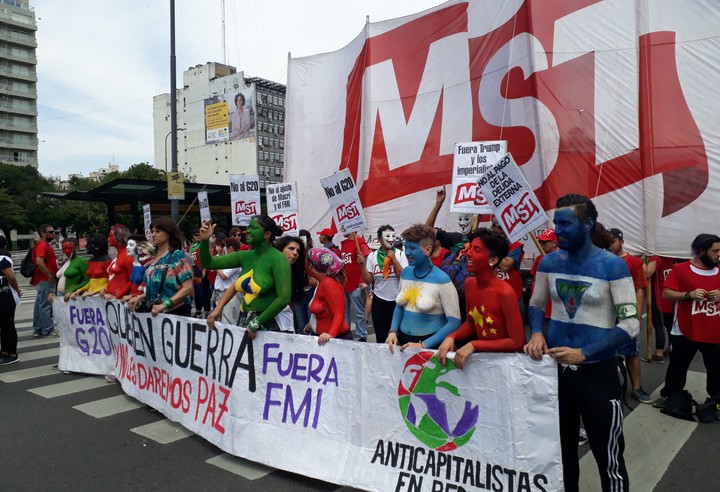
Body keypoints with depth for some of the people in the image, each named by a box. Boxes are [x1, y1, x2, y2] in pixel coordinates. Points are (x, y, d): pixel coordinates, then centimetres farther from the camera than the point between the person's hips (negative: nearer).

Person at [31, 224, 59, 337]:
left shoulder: (45, 244, 17)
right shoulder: (42, 244, -15)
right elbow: (39, 262, -27)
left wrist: (52, 275, 17)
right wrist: (50, 276, -22)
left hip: (44, 279, 10)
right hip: (45, 280, -10)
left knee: (40, 304, 13)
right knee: (46, 305, -6)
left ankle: (38, 329, 19)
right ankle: (48, 330, -2)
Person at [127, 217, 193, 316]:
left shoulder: (177, 255, -9)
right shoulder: (155, 257, 11)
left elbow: (188, 288, -15)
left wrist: (164, 305, -22)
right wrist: (139, 297, 6)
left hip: (176, 311, -6)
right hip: (156, 312, 6)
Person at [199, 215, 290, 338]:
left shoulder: (277, 259, -14)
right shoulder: (245, 256, 4)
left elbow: (284, 298, -21)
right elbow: (208, 263, 5)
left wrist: (257, 323, -16)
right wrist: (204, 240, -10)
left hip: (268, 323, -6)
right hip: (243, 321, 6)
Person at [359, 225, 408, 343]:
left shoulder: (400, 254, -4)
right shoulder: (372, 256, 0)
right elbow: (368, 281, 0)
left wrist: (394, 260, -16)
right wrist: (362, 265, -12)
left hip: (397, 300, -2)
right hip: (379, 301, 2)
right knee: (380, 337, 12)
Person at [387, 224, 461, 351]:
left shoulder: (441, 279, -15)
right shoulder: (405, 272, 2)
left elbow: (454, 322, -15)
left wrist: (423, 345, -18)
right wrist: (393, 331, -3)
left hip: (430, 345, -5)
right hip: (403, 341, 5)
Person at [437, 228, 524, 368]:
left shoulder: (505, 292, -23)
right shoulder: (469, 283, -3)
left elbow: (517, 342, -19)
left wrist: (474, 345, -23)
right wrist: (451, 337, -9)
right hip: (482, 354, 5)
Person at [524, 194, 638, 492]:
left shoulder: (613, 266, -13)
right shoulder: (549, 262, -1)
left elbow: (630, 324, -14)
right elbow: (536, 305, 10)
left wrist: (584, 353, -23)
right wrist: (537, 334, -11)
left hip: (597, 371, -4)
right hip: (555, 368, 4)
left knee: (608, 456, 6)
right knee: (561, 449, 21)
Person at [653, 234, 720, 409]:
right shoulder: (680, 269, -7)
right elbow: (666, 293, -10)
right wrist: (689, 295, -23)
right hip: (685, 331, -3)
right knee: (678, 366, 11)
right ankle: (668, 395, 26)